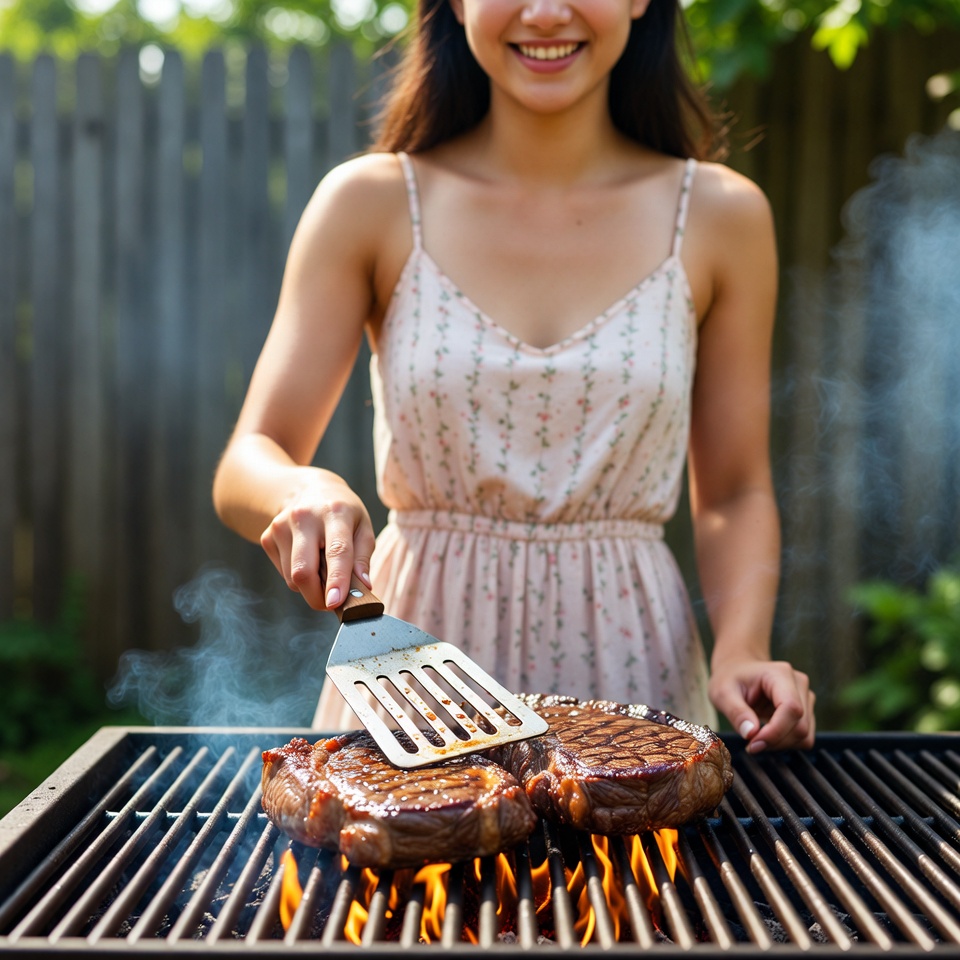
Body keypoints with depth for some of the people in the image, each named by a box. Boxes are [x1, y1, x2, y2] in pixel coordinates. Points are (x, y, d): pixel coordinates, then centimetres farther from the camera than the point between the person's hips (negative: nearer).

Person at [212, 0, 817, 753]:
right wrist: (306, 491, -26)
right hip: (414, 663, 0)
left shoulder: (720, 216, 2)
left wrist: (742, 652, -10)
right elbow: (245, 466, -4)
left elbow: (735, 494, 7)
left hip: (625, 663, 1)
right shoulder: (371, 204, -1)